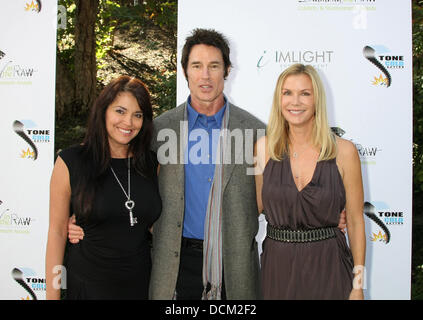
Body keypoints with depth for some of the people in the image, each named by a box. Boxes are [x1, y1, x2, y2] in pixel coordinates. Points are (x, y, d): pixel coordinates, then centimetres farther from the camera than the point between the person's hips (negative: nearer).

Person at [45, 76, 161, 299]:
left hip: (141, 283, 3)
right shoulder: (70, 162, -8)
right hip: (87, 286, -2)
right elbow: (57, 231, -6)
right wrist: (52, 294, -5)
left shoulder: (152, 163, 0)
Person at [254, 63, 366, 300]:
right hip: (278, 268, 2)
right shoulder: (264, 147, -1)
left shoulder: (344, 151, -6)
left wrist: (358, 285, -2)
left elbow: (355, 221, -2)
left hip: (327, 267, -1)